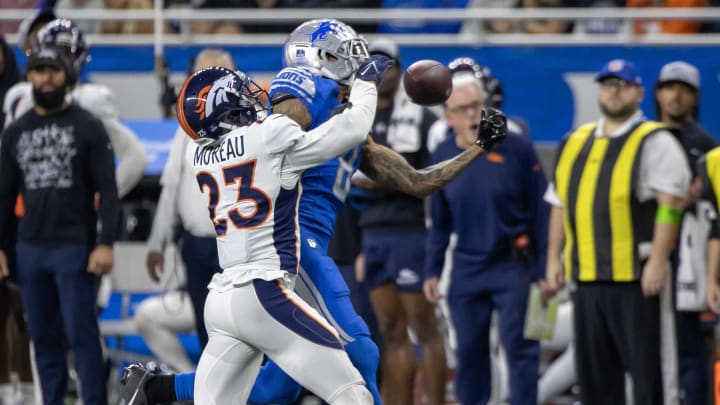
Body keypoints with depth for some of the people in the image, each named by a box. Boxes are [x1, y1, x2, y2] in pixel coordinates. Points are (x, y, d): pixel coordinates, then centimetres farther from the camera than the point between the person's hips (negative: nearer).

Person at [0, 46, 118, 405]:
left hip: (74, 248, -4)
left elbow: (107, 190, -5)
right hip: (30, 250, 4)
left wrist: (106, 243, -14)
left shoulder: (87, 127, -1)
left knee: (81, 334, -8)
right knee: (43, 337, 7)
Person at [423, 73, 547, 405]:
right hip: (466, 271, 4)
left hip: (514, 268, -4)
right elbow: (439, 223, 14)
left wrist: (544, 270, -5)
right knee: (469, 353, 8)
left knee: (520, 350, -6)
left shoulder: (516, 149, -7)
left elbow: (541, 212, -3)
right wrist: (432, 271, 9)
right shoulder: (443, 156, 4)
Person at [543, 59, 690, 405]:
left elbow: (670, 204, -10)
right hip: (585, 276, 6)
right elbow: (560, 205, 21)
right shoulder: (575, 143, 18)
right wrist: (553, 260, 14)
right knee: (592, 369, 8)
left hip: (636, 276, -6)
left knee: (645, 366, -6)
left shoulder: (654, 142, -2)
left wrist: (658, 260, -18)